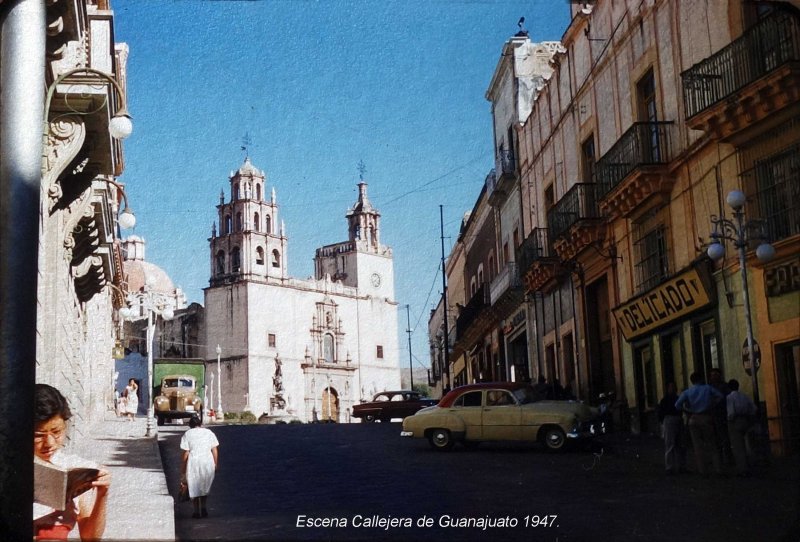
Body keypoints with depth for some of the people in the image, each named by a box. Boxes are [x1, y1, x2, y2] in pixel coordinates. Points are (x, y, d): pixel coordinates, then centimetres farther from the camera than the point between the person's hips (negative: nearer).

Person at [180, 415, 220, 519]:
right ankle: (203, 507, 4)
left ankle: (197, 511, 11)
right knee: (204, 486, 18)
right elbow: (214, 451, 5)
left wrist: (183, 469, 6)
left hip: (193, 462, -2)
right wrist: (215, 464, 12)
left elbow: (186, 453, -1)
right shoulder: (209, 432, 8)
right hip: (208, 461, 2)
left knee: (194, 487, 10)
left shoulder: (187, 434, 2)